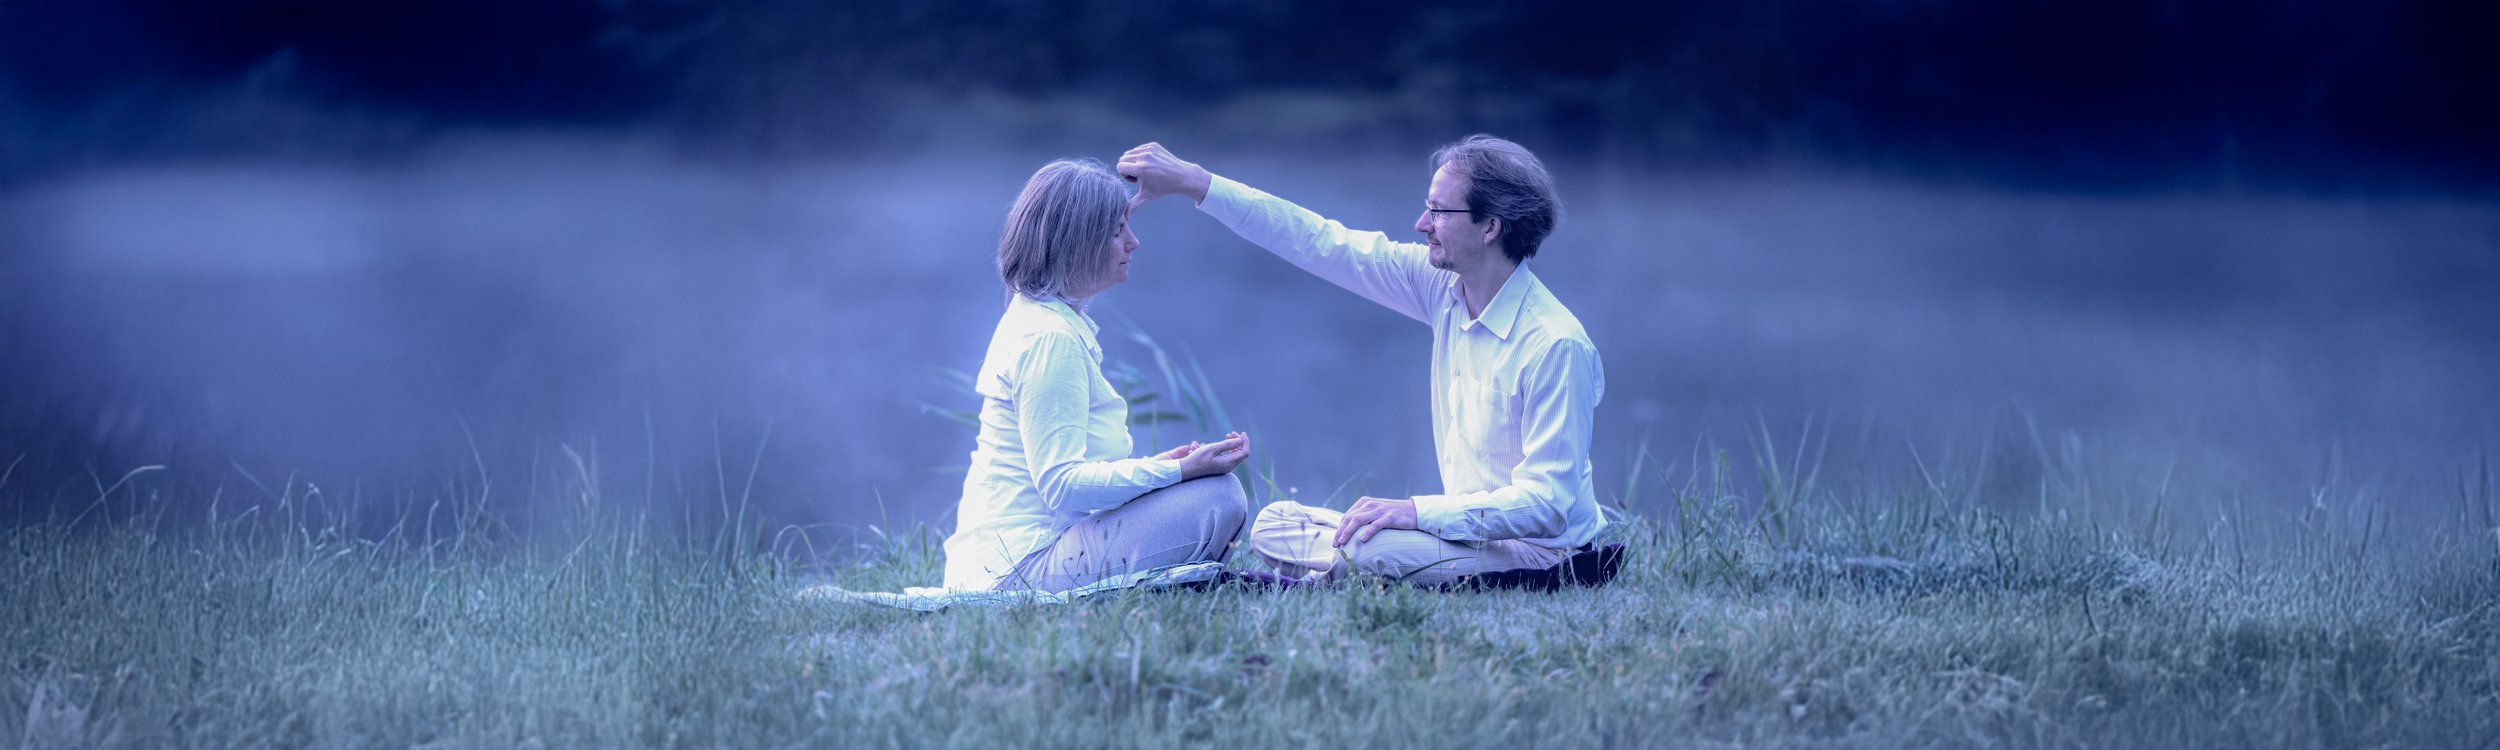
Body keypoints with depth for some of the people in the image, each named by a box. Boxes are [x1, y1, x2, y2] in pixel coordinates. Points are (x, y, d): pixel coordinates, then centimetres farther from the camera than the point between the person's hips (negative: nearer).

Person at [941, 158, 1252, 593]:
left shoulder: (1035, 318, 18)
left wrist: (1161, 464, 14)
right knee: (1218, 496, -18)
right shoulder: (1049, 338, -16)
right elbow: (1062, 485, -22)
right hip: (1022, 568, -11)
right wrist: (1179, 470, -21)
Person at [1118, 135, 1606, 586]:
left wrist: (1419, 511, -30)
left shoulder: (1555, 344, -22)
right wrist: (1192, 182, 3)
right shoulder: (1444, 286, 1)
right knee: (1273, 526, 6)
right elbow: (1321, 244, 4)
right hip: (1468, 527, 9)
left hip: (1538, 551, -9)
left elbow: (1549, 504, -24)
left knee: (1367, 548, -32)